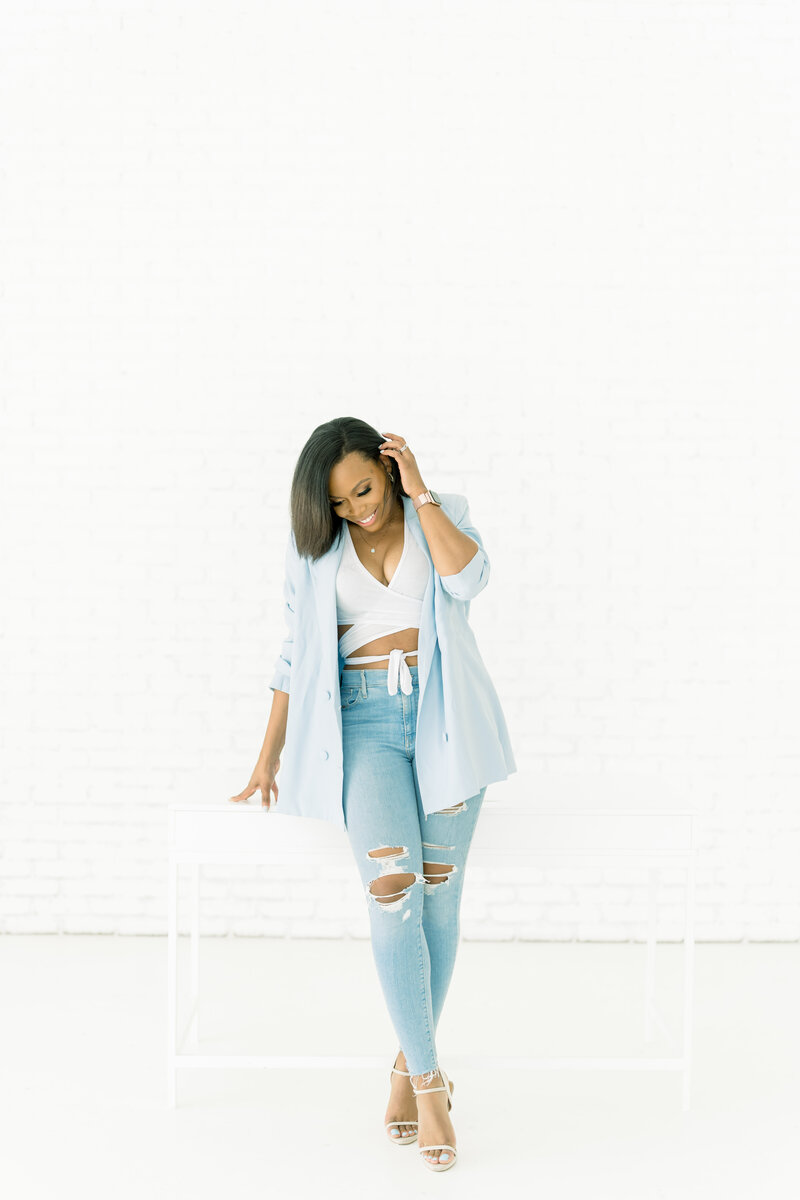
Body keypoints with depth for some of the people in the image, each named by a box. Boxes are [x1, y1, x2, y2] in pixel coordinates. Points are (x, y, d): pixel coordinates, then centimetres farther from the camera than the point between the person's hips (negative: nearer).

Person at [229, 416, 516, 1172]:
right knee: (391, 884, -21)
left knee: (438, 895, -7)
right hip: (364, 723, 0)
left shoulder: (444, 514, 9)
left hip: (443, 715, 0)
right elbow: (297, 656, 14)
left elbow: (468, 578, -13)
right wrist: (269, 760, 12)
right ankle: (429, 1079, -11)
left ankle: (409, 1064, 13)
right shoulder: (314, 545, 12)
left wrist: (420, 493, -7)